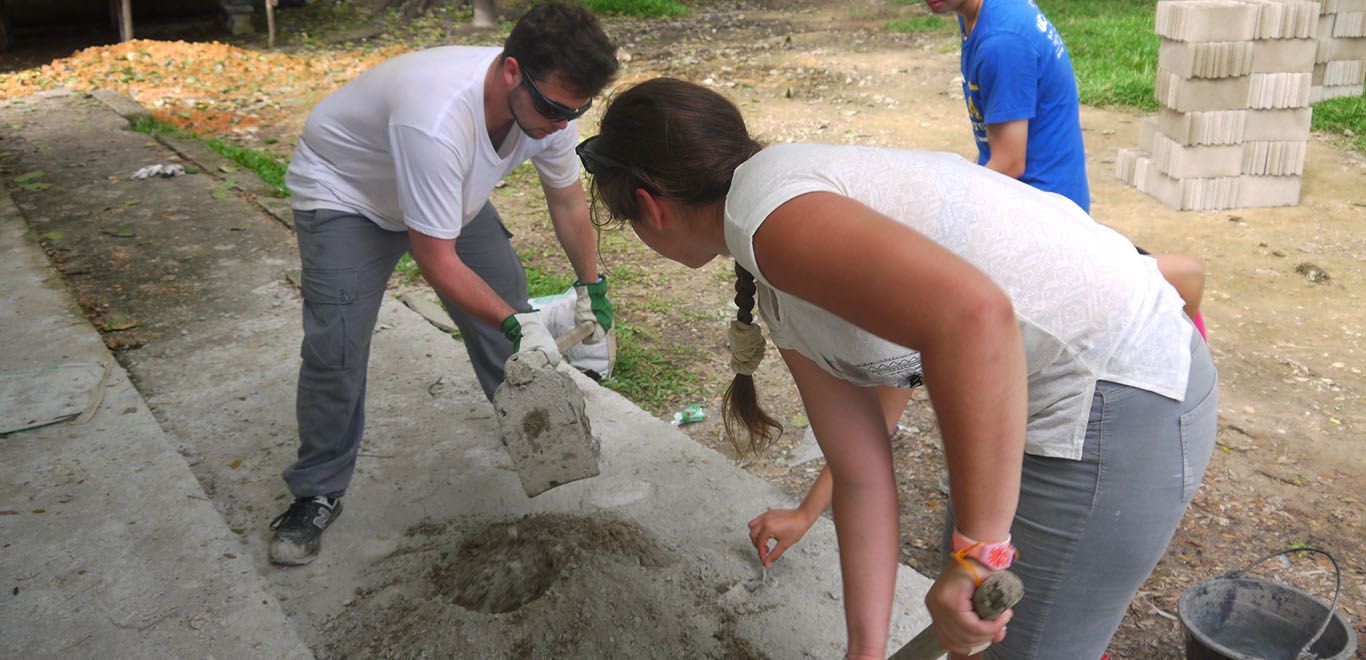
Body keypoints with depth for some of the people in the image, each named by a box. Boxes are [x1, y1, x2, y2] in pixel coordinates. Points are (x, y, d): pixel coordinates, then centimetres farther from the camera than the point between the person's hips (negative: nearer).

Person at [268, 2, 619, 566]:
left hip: (450, 191, 7)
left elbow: (567, 200, -2)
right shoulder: (437, 120, -45)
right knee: (336, 346, -15)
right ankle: (317, 494, 5)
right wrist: (515, 324, -31)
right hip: (344, 193, -6)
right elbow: (437, 262, -36)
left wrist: (592, 290, 4)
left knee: (508, 299, 4)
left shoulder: (549, 102, -22)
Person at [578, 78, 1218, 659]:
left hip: (1116, 407, -10)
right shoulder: (783, 300, 9)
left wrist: (978, 550, -28)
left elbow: (972, 315, -37)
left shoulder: (763, 204, -21)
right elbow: (862, 478, 9)